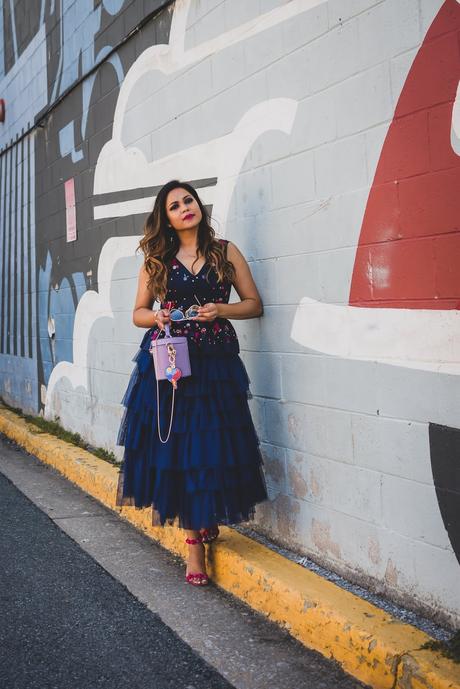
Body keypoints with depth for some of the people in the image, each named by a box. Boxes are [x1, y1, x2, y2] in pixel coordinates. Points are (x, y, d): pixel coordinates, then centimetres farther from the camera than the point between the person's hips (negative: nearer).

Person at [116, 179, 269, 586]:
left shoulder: (225, 252, 6)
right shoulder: (157, 259, 9)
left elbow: (254, 305, 5)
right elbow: (138, 312, 12)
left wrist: (220, 310, -12)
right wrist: (156, 317, -9)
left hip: (216, 361, -1)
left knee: (212, 445, -1)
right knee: (175, 446, 0)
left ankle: (207, 519, 26)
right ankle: (195, 537, 13)